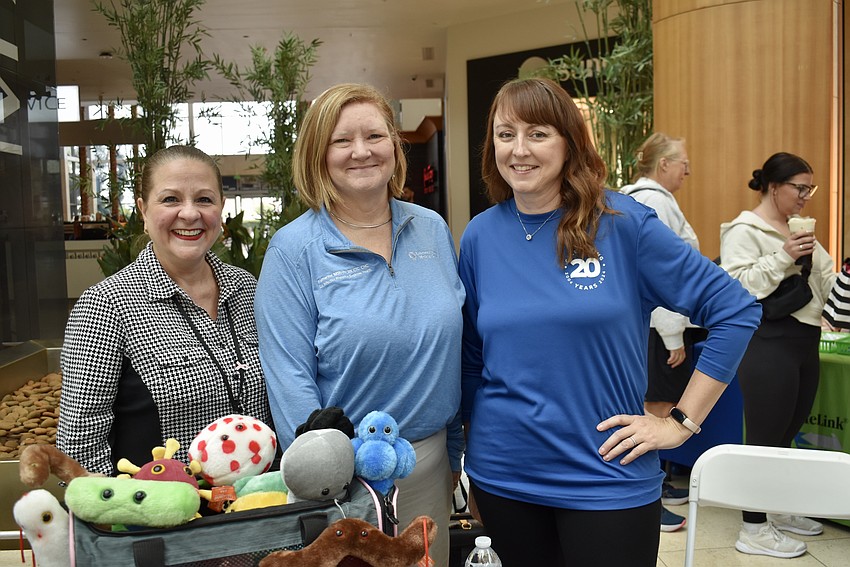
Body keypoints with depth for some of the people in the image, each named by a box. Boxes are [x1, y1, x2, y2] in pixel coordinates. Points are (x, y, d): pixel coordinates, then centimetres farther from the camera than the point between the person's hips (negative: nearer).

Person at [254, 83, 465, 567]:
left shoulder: (433, 230, 3)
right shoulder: (294, 251, -11)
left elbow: (453, 345, 9)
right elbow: (290, 380, -13)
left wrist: (455, 449, 11)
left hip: (431, 458, 5)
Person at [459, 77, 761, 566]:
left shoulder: (623, 223, -9)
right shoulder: (480, 237, 1)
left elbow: (735, 309, -7)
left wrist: (682, 422, -8)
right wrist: (469, 446, 12)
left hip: (607, 481, -3)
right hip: (501, 476, 3)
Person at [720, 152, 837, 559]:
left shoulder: (797, 230, 17)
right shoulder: (744, 230, -9)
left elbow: (826, 278, 20)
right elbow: (736, 287, -20)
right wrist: (782, 258, -24)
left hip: (805, 342, 9)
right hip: (769, 344, -8)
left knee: (787, 435, 17)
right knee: (765, 439, -3)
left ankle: (779, 511, 31)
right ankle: (754, 529, 6)